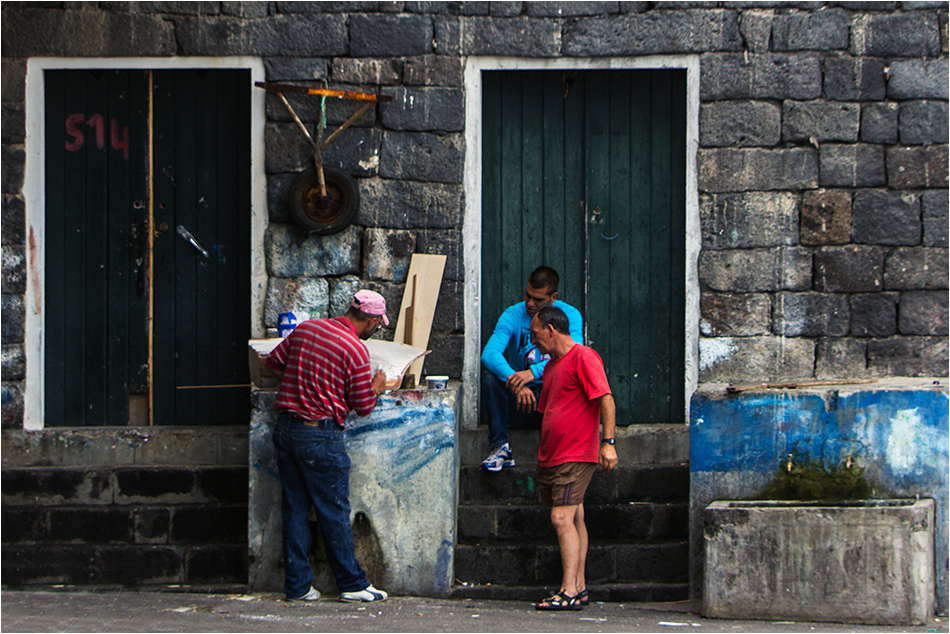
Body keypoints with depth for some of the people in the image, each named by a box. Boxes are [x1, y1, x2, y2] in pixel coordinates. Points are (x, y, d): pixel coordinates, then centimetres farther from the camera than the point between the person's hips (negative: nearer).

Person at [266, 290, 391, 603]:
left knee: (294, 508, 10)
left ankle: (298, 585, 13)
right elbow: (363, 406, -6)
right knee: (334, 512, 3)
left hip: (285, 427, 6)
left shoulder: (306, 328, 6)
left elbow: (273, 362, 17)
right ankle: (352, 583, 11)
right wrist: (377, 386, 14)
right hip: (320, 434, -6)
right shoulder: (356, 349, -12)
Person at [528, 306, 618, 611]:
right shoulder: (551, 366, 20)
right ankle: (579, 588, 12)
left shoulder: (583, 357, -10)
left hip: (576, 456, -9)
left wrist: (608, 443, -24)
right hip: (551, 457, 9)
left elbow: (606, 400, -17)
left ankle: (569, 591, -17)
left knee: (562, 518, -15)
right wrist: (542, 455, 25)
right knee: (573, 519, 10)